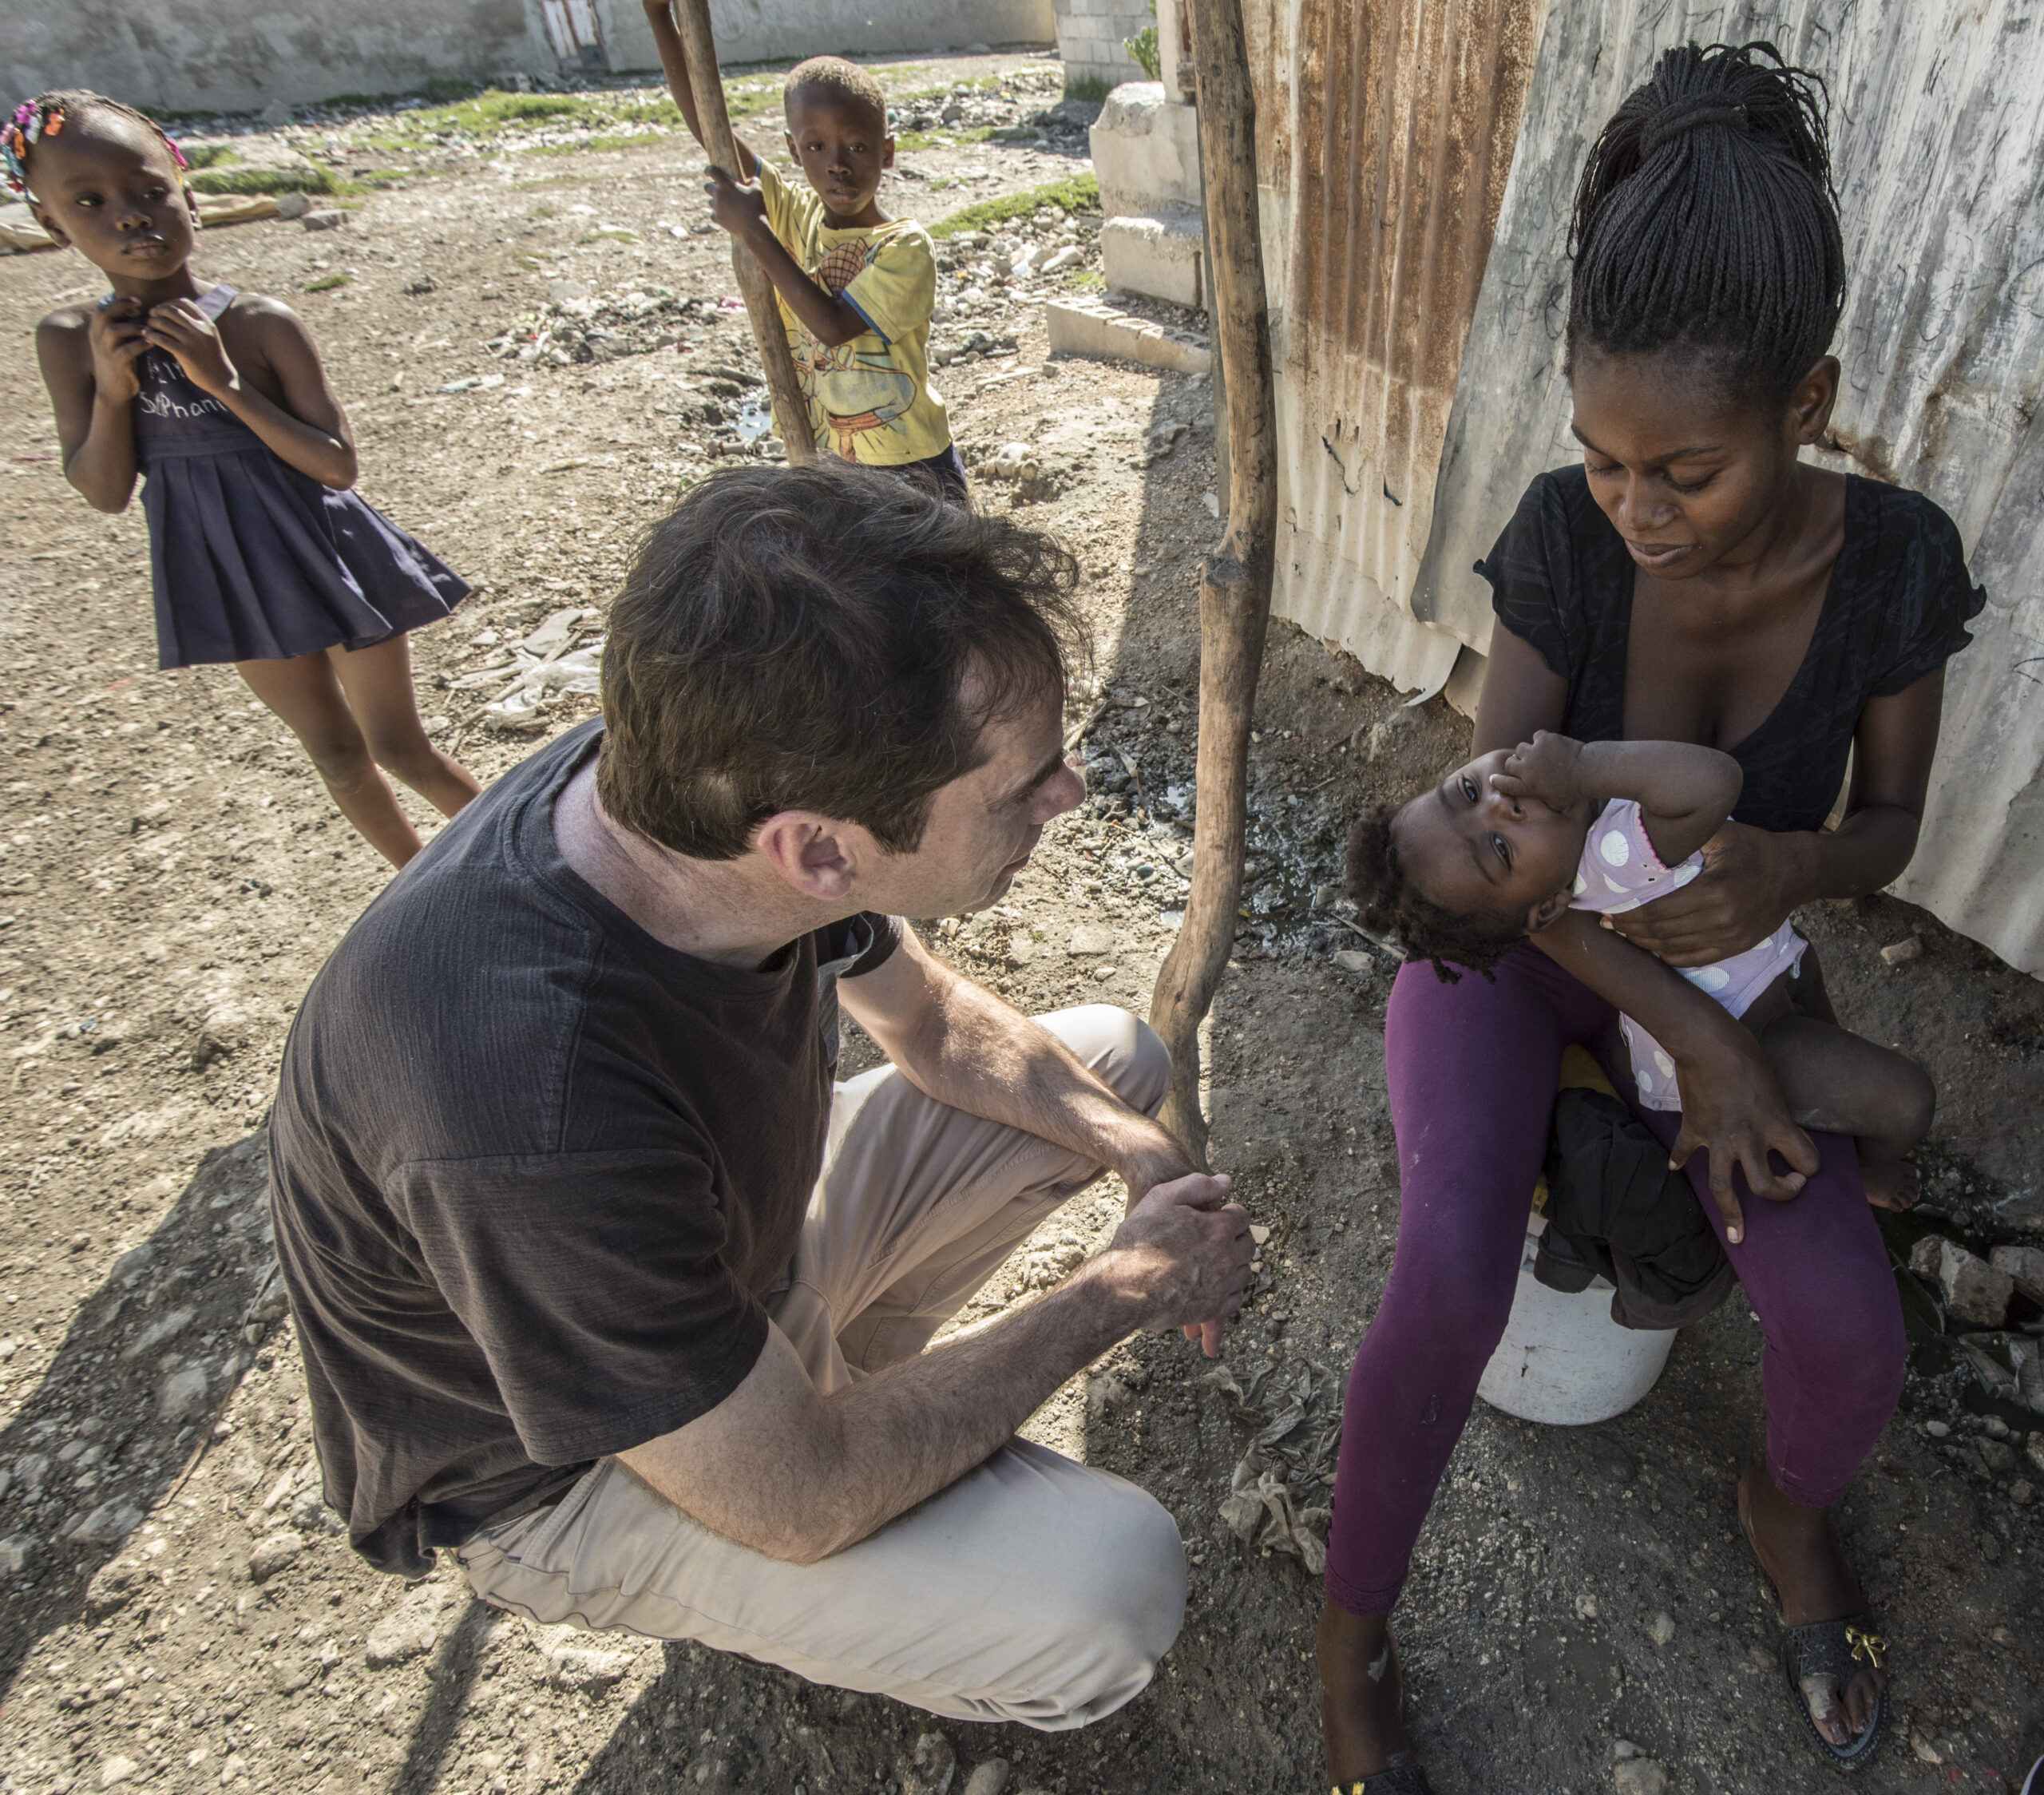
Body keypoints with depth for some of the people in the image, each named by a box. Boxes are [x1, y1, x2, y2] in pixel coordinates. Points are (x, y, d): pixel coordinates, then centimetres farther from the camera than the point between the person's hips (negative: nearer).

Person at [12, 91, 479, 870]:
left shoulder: (261, 323, -15)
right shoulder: (69, 338, -3)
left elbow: (338, 466, -16)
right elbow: (104, 492, -1)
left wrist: (225, 383, -24)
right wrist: (111, 392, -16)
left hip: (327, 557, -4)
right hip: (232, 572, 4)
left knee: (400, 749, 4)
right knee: (336, 754, 14)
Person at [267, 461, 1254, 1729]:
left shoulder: (692, 784, -21)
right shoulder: (533, 1120, -43)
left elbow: (937, 1024, -1)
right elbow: (797, 1503, -28)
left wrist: (1145, 1155, -10)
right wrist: (1125, 1290, -19)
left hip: (739, 1231, 7)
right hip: (566, 1472, -6)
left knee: (1117, 1059, 9)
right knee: (1112, 1590, -24)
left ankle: (839, 1369, 16)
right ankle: (845, 1623, 10)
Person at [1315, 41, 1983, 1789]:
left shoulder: (1896, 560, -16)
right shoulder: (1566, 533, -22)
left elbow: (1890, 828, -5)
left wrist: (1786, 867, -29)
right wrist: (1691, 1036, -28)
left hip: (1710, 960, 2)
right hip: (1506, 941, -2)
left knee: (1850, 1339, -17)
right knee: (1455, 1285, -29)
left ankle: (1788, 1505, 24)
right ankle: (1353, 1634, -1)